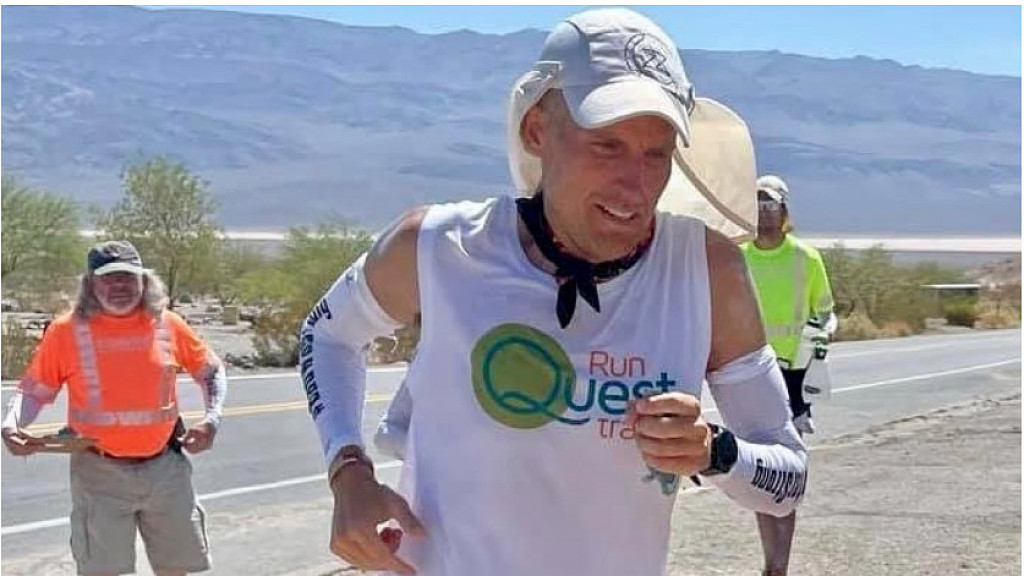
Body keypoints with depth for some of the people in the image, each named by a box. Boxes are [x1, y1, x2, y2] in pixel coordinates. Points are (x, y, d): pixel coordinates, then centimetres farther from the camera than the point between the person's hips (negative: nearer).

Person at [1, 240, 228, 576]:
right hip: (101, 472, -2)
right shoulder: (66, 331, -6)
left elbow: (211, 370, 12)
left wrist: (212, 419, -3)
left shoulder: (167, 324, -1)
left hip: (165, 468, 2)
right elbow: (34, 390, 0)